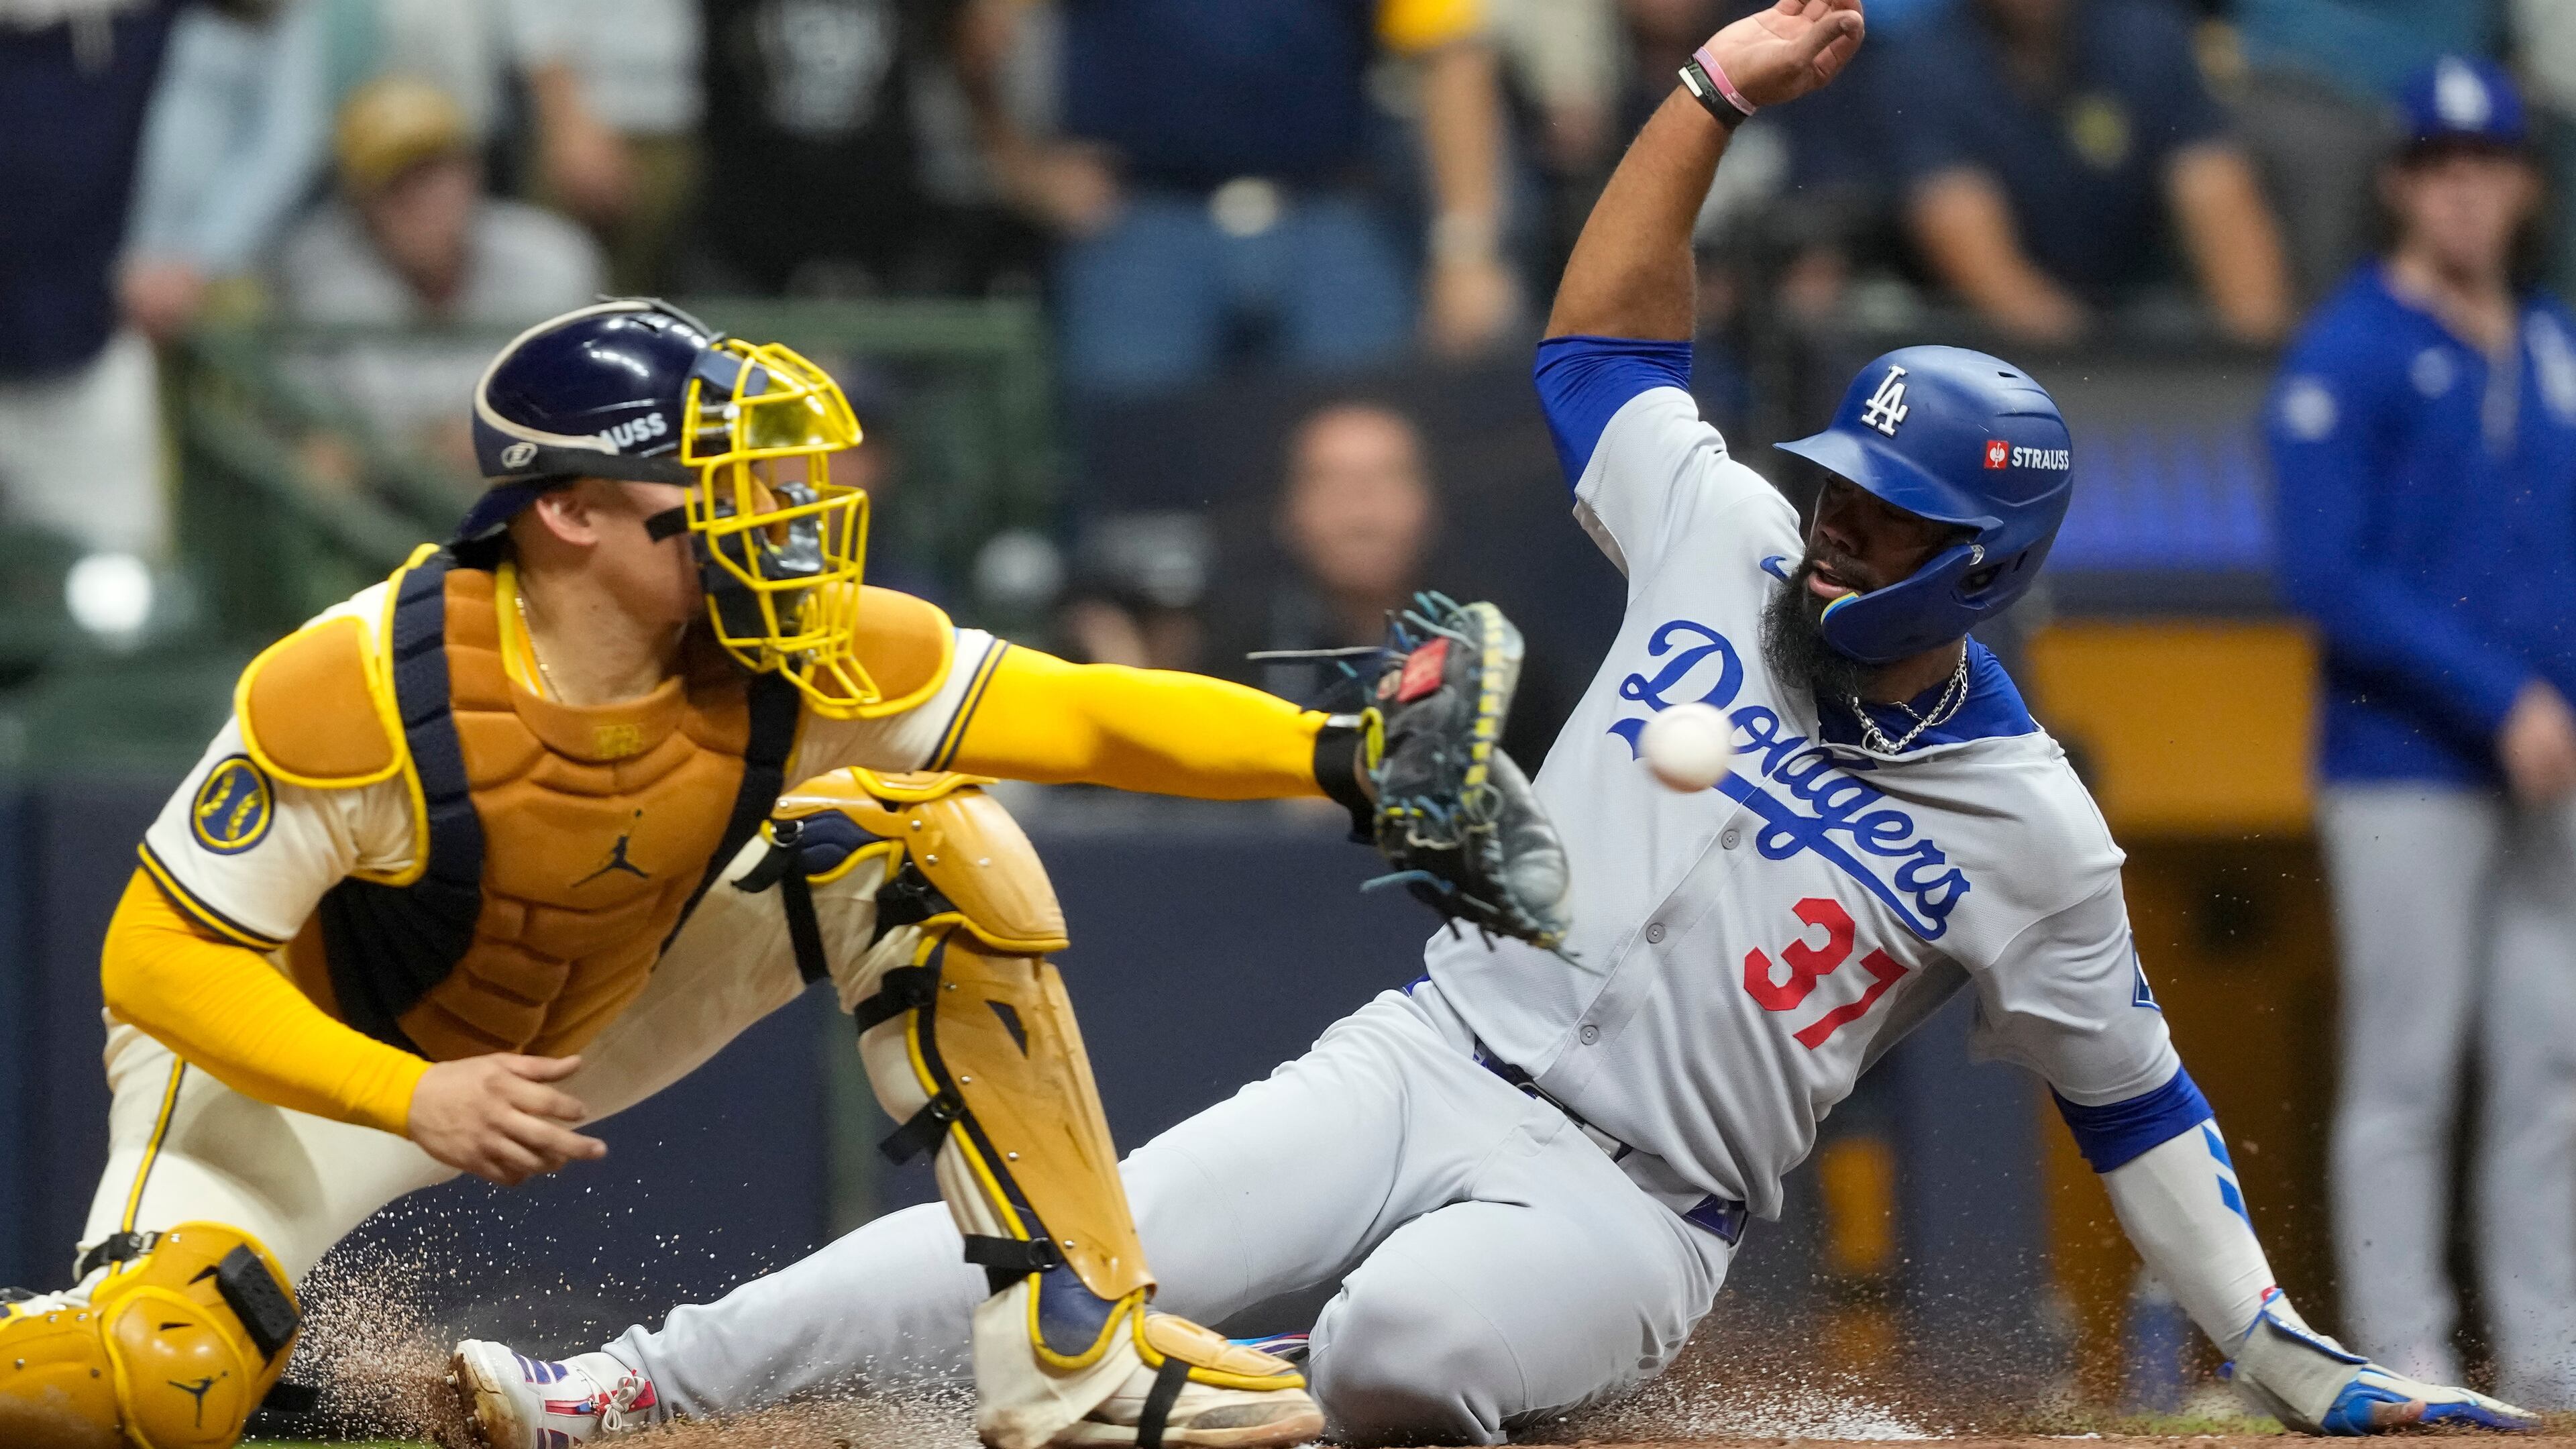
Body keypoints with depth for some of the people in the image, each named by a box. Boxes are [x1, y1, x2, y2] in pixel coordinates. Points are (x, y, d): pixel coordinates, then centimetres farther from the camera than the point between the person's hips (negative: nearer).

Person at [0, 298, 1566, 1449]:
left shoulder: (788, 658, -22)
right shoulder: (354, 694, -33)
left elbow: (1077, 714, -23)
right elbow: (158, 960, -27)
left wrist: (1336, 754, -38)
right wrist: (413, 1102, -37)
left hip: (595, 1020, 5)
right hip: (307, 1056, -5)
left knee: (934, 847, -14)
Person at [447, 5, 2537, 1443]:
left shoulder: (2028, 833, -3)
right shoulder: (1733, 545, 6)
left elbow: (2136, 1106, 5)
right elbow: (1600, 339, 16)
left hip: (1632, 1203, -3)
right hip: (1432, 1060, 3)